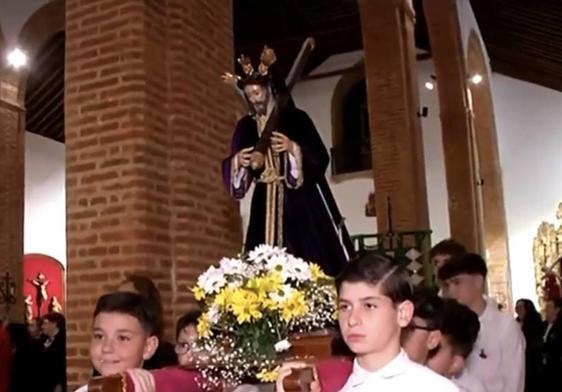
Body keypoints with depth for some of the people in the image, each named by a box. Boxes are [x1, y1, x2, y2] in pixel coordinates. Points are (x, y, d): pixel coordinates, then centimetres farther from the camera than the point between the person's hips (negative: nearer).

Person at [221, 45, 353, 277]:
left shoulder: (296, 118, -2)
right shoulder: (245, 126, 9)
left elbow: (320, 159, -8)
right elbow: (231, 169, 5)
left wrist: (293, 148, -23)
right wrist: (238, 161, -17)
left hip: (301, 203, -3)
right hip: (266, 208, 3)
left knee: (310, 263, -6)